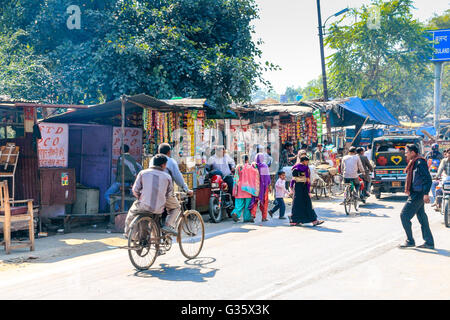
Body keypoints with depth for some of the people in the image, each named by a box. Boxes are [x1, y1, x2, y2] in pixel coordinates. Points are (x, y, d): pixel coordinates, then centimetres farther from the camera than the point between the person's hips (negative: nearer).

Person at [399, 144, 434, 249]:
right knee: (421, 217, 11)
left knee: (404, 215, -8)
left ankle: (410, 241, 0)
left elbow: (428, 179, -20)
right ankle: (429, 242, 16)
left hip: (417, 195, -10)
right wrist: (409, 190, 24)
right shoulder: (414, 162, 16)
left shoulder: (420, 162, -15)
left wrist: (426, 194, -25)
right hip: (415, 194, 10)